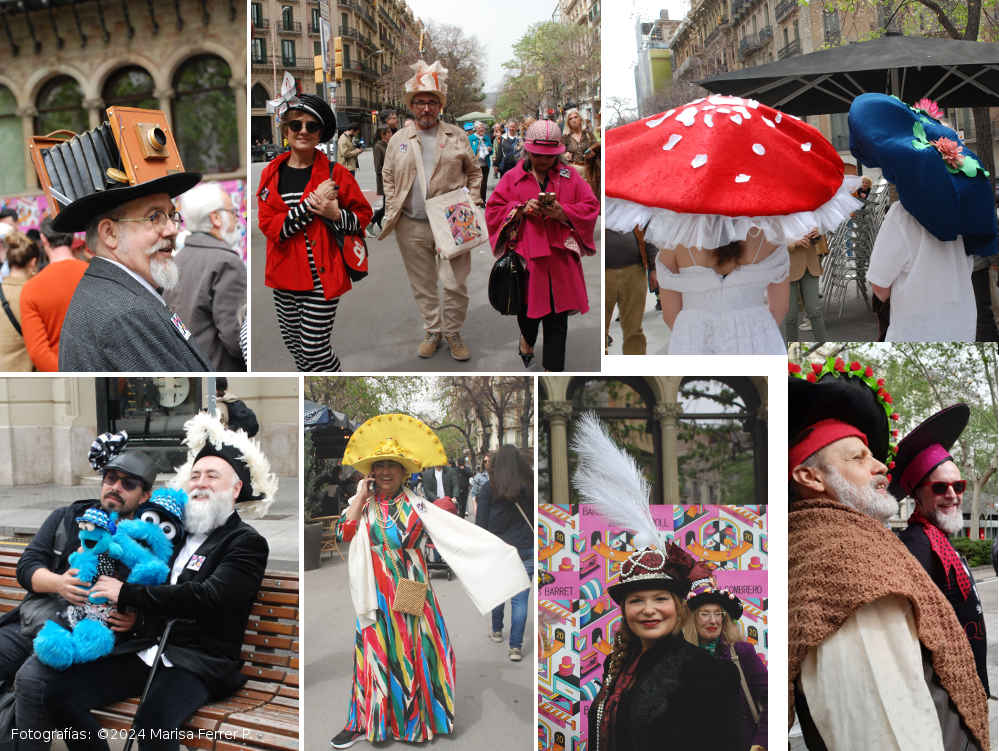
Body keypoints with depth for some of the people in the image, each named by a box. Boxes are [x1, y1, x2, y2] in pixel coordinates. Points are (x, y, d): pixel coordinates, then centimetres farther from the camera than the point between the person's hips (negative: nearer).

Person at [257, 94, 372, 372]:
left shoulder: (335, 173, -4)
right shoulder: (272, 173, 3)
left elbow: (363, 216, 3)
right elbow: (268, 225, -9)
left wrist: (335, 215, -18)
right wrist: (310, 205, -20)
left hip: (321, 276, -4)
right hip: (285, 275, 5)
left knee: (314, 349, -6)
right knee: (292, 342, 17)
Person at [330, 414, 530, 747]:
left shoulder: (416, 505, 3)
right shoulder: (362, 504, 4)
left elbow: (459, 531, -1)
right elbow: (342, 533, -13)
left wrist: (497, 549, -9)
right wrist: (361, 495, -10)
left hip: (411, 593, 0)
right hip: (377, 595, 0)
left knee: (414, 652, 5)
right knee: (376, 654, 2)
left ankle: (417, 717, 21)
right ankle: (364, 720, 13)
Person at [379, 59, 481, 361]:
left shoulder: (456, 136, 7)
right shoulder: (399, 139, 9)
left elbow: (474, 172, 13)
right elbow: (388, 177, 15)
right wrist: (393, 211, 4)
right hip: (412, 226, 2)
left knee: (456, 284, -1)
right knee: (423, 285, 9)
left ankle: (453, 333, 16)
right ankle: (432, 332, 23)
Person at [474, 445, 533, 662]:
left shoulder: (489, 488, -8)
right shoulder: (530, 485, -5)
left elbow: (481, 524, -7)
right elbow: (535, 516, 3)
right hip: (526, 550, 0)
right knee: (520, 599, 3)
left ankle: (497, 631, 38)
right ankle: (516, 647, 1)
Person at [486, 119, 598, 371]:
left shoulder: (570, 177, 7)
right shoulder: (512, 178, 6)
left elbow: (591, 207, 5)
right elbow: (493, 210, 4)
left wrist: (562, 212, -12)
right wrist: (521, 209, -13)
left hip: (560, 258, 0)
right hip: (526, 257, 0)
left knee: (557, 318, 0)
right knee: (528, 309, 10)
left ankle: (553, 369, 8)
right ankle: (527, 339, 46)